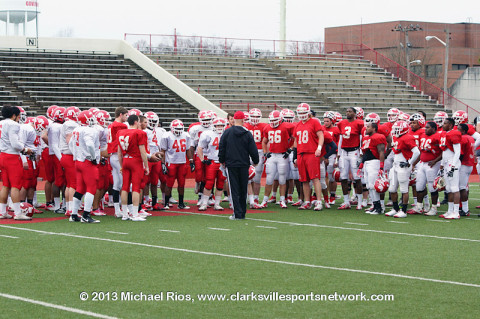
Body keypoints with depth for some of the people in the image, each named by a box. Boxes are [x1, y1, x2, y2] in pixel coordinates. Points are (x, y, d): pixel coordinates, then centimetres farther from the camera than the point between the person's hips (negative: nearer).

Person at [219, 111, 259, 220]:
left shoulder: (227, 133, -3)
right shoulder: (247, 134, -2)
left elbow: (221, 148, 3)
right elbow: (253, 150, 1)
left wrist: (222, 161, 17)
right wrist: (255, 161, 18)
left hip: (231, 165, -1)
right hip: (244, 165, 1)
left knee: (234, 190, 0)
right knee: (243, 190, 11)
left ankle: (237, 213, -6)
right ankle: (242, 213, 15)